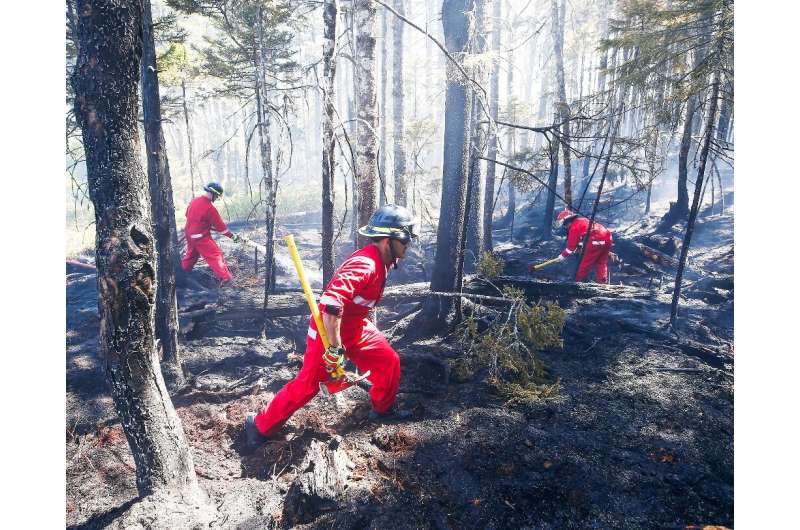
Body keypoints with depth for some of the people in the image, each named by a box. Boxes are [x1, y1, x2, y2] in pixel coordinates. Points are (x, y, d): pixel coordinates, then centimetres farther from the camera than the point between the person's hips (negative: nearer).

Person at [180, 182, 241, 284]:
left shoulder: (194, 201, 1)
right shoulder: (209, 208, -21)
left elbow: (188, 215, 16)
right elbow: (220, 225, -16)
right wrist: (233, 236, -8)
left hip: (189, 234, 8)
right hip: (201, 237, -8)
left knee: (191, 253, 29)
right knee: (216, 255, -7)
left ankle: (182, 270, 46)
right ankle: (225, 278, -12)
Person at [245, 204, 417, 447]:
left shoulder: (380, 261, 0)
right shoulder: (365, 265, -30)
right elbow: (331, 304, -39)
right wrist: (335, 348, -35)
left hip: (355, 328, 9)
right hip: (329, 331, -9)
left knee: (390, 361, 10)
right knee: (306, 386, -2)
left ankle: (383, 409, 33)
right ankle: (260, 424, 18)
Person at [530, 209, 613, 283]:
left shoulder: (574, 226, -2)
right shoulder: (583, 220, 24)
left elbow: (572, 245, 0)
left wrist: (563, 255, 10)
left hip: (596, 241, -9)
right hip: (607, 239, 9)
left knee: (585, 264, 4)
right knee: (601, 263, 16)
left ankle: (579, 282, 14)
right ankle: (603, 283, 18)